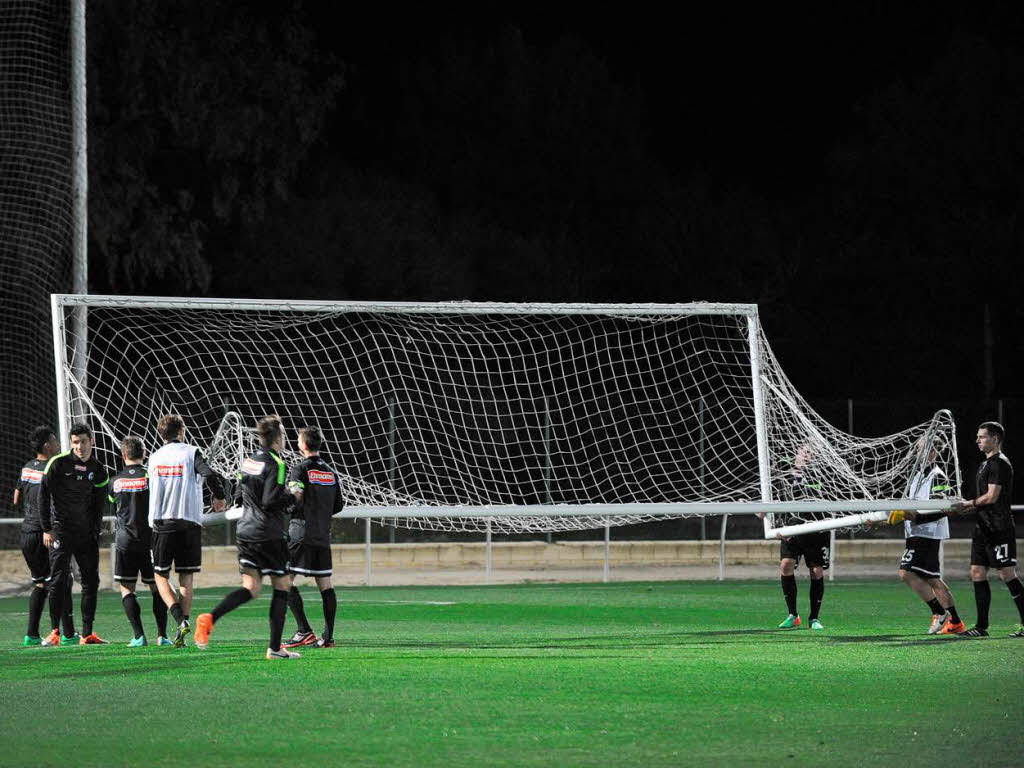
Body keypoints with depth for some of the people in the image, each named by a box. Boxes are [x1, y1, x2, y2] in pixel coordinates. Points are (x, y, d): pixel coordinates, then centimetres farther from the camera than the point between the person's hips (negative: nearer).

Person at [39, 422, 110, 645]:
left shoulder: (99, 471, 5)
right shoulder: (58, 463, -7)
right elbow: (44, 495, -5)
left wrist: (95, 533, 5)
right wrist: (47, 529, -9)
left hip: (86, 534, 4)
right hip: (61, 531, -4)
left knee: (91, 581, 3)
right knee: (58, 580, -7)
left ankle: (87, 634, 7)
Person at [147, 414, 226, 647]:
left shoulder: (154, 457, 8)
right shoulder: (191, 453, -2)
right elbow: (210, 475, -16)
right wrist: (219, 497, 2)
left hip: (161, 522, 1)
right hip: (189, 521, -1)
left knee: (160, 576, 9)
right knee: (186, 578, 7)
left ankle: (181, 620, -13)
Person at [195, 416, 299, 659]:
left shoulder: (249, 461, 11)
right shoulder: (276, 464, -12)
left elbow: (238, 495, 17)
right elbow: (271, 501, -19)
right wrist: (291, 498, -3)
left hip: (246, 530, 7)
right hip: (269, 534, -7)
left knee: (251, 589, 3)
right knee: (282, 586, 6)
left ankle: (210, 618, -21)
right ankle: (275, 648, 5)